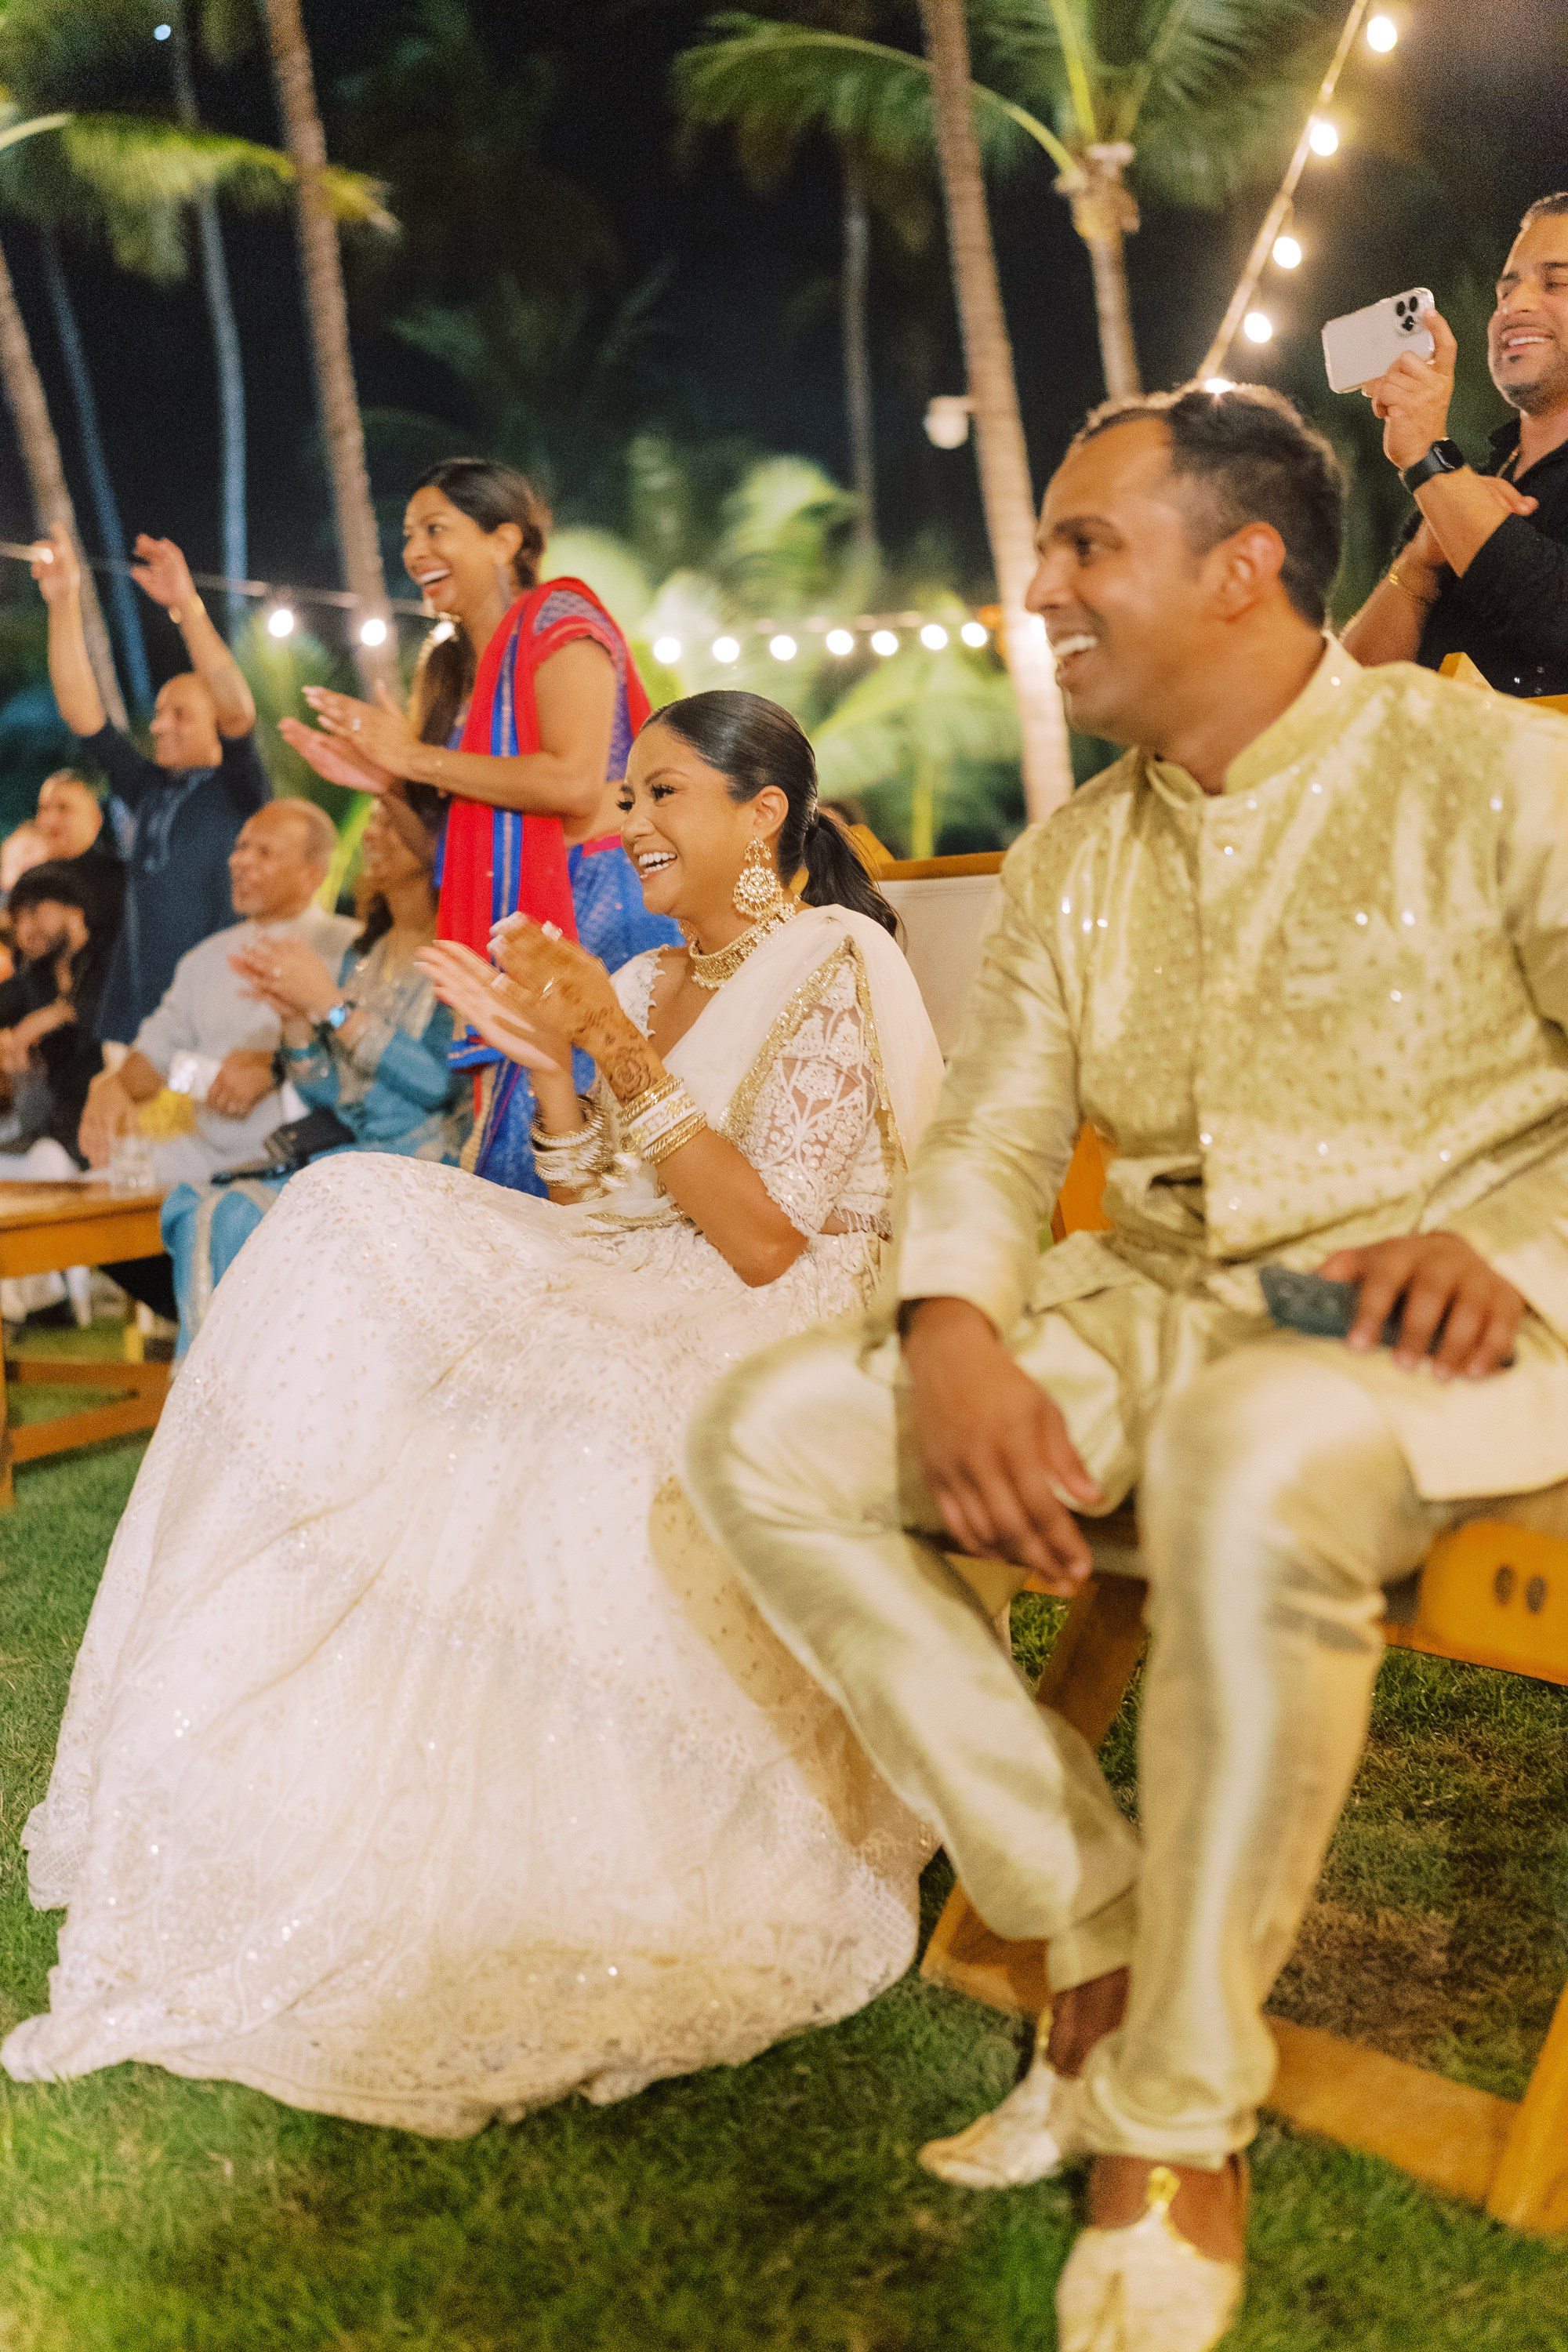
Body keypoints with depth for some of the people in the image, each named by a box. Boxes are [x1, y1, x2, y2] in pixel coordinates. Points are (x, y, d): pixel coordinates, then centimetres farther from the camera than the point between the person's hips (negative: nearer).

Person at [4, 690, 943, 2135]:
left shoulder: (831, 971, -7)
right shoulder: (648, 983, 17)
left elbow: (768, 1248, -16)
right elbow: (600, 1217, 13)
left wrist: (621, 1049, -20)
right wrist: (549, 1063, 0)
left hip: (769, 1352, -7)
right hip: (632, 1323, 7)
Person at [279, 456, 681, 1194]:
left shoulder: (559, 621, -5)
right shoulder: (458, 665, 21)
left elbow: (573, 782, -21)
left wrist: (416, 758, -12)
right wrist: (383, 779, 7)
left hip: (593, 913, -9)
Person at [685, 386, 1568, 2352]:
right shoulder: (1072, 860, 15)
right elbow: (986, 1140, 7)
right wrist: (953, 1339, -14)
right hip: (1146, 1305, 6)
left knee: (1254, 1464, -41)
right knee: (764, 1438, -14)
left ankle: (1179, 2115, -20)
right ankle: (1099, 1949, -7)